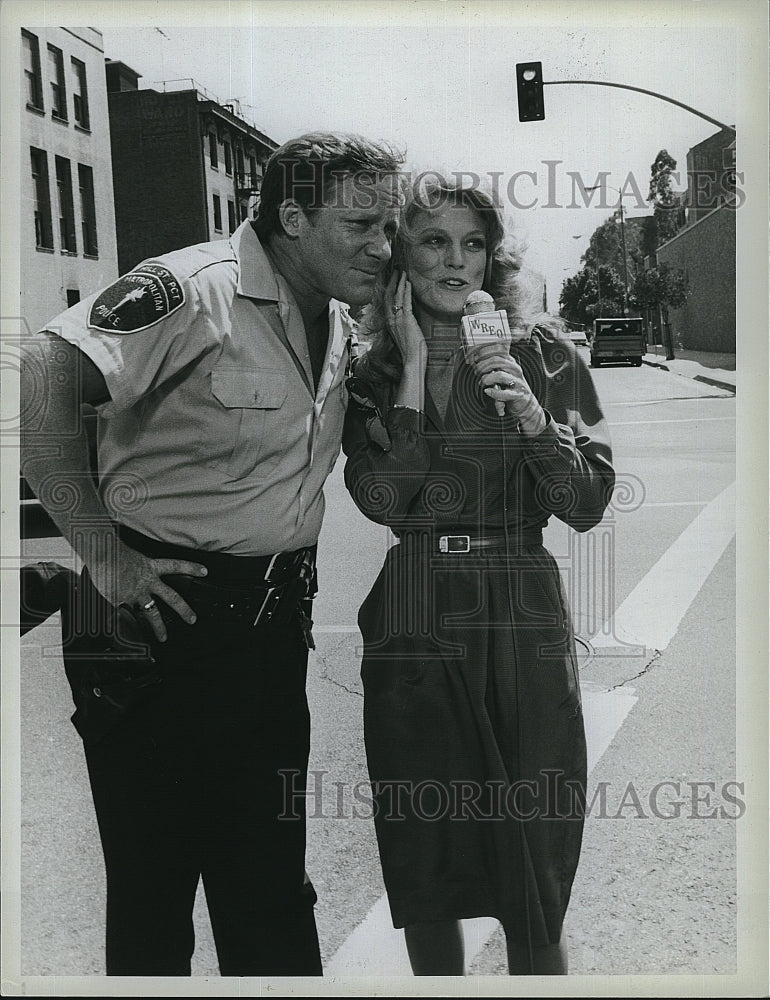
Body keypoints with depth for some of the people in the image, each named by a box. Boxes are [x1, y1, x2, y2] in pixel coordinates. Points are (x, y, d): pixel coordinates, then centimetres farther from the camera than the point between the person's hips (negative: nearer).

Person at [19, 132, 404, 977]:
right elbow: (42, 380, -26)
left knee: (270, 881, 17)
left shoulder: (337, 321, 11)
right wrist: (103, 555, -24)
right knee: (151, 884, 8)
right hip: (166, 618, -7)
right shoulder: (190, 291, -15)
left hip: (276, 625, 7)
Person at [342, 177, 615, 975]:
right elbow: (381, 498, -9)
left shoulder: (543, 355, 3)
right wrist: (414, 369, -8)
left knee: (534, 857, 2)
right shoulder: (370, 370, 6)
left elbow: (587, 506, 0)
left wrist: (533, 417, -15)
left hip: (521, 627, -1)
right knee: (422, 860, 11)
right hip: (409, 632, 1)